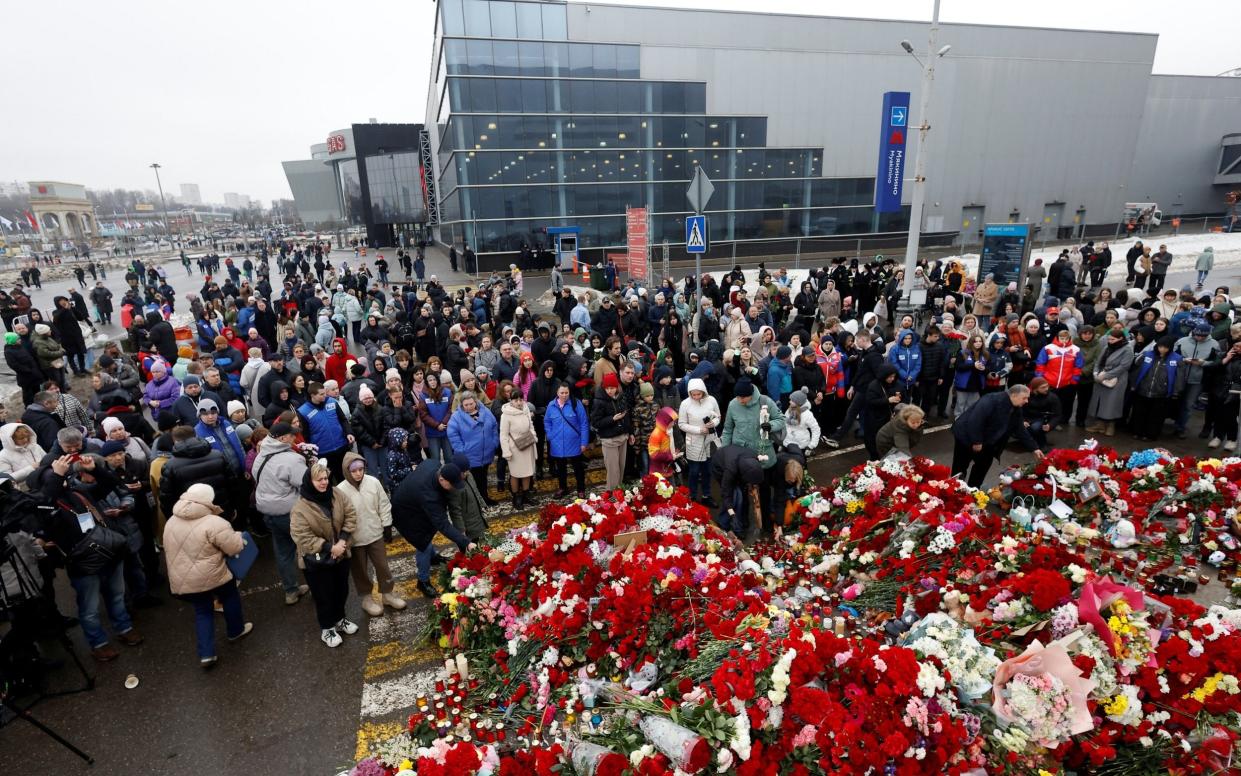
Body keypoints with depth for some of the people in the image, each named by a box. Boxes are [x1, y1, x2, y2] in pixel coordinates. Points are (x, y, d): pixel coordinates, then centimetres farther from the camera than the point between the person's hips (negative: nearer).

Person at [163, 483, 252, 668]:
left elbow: (171, 551, 18)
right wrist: (237, 537, 3)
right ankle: (236, 630, 38)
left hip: (181, 581, 6)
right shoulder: (214, 523, -21)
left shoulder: (171, 522, 4)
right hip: (211, 576, -6)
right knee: (230, 597, 21)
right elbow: (236, 547, -18)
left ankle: (206, 654, 14)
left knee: (202, 611, 19)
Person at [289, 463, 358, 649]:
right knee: (324, 595, 11)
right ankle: (327, 628, 34)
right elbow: (302, 538, -24)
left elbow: (351, 515, -4)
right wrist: (329, 548, -25)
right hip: (316, 561, -5)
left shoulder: (336, 495, -7)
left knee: (341, 590, 21)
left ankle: (339, 619, 46)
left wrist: (343, 539, -17)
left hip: (340, 554, 5)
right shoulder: (300, 509, -23)